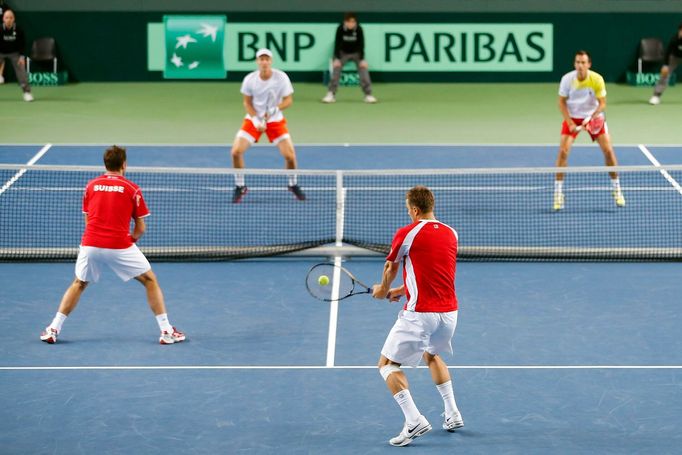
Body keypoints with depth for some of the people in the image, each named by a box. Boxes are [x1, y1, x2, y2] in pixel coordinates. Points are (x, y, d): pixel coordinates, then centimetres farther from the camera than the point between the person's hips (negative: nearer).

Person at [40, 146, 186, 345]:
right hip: (120, 246, -3)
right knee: (150, 281, 12)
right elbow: (140, 229, 4)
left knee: (79, 284, 24)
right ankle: (166, 331, 6)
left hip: (90, 245, 3)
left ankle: (53, 329, 16)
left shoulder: (91, 185, 12)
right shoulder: (132, 189, 3)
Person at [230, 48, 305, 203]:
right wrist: (256, 120, -17)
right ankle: (240, 186, 7)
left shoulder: (281, 77, -17)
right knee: (236, 151, -15)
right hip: (254, 119, 1)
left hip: (275, 120, -1)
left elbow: (288, 100, -10)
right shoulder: (249, 79, -14)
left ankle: (293, 185, 18)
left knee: (290, 155, -12)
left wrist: (275, 110, -29)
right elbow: (247, 103, -3)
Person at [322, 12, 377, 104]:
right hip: (343, 52, 0)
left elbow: (361, 45, -17)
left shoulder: (359, 29, -21)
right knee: (336, 67, -22)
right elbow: (337, 44, -18)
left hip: (356, 53, 0)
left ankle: (368, 95, -16)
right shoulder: (340, 29, -21)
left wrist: (362, 59, -24)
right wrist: (337, 58, -26)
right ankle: (331, 94, -19)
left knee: (363, 67, -20)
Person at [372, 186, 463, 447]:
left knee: (387, 364, 4)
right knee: (431, 355, 34)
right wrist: (401, 291, 30)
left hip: (420, 314, -7)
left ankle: (414, 421, -12)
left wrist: (383, 290, 31)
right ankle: (452, 414, 28)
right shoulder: (451, 234, 9)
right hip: (449, 312, 7)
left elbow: (390, 269, 9)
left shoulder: (406, 234, -8)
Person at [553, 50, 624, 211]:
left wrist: (592, 116, -30)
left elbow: (602, 103, -12)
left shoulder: (597, 80, -20)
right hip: (572, 117, 0)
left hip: (594, 116, 0)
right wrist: (570, 122, -17)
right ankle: (558, 193, -5)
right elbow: (562, 102, -7)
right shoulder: (567, 79, -18)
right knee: (563, 151, -14)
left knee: (608, 150, -6)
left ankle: (617, 191, 10)